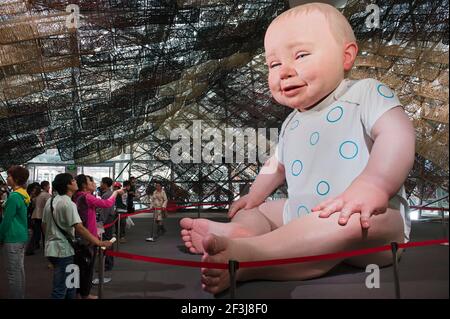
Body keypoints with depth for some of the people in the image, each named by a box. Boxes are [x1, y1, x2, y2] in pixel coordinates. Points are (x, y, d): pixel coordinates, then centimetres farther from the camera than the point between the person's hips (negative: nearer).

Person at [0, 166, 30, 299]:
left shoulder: (13, 197, -18)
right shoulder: (23, 195, 10)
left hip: (13, 238, -9)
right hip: (22, 236, 9)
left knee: (13, 272, -2)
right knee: (20, 269, 15)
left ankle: (15, 296, 5)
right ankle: (21, 295, 24)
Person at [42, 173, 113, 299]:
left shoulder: (50, 201, 8)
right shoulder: (68, 203, -19)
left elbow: (44, 224, 17)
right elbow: (79, 228, -26)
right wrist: (98, 242, -24)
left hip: (52, 249, 9)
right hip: (63, 250, -9)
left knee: (68, 285, 22)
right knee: (60, 289, -1)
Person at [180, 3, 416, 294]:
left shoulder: (365, 93, -6)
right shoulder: (292, 124, 16)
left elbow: (398, 135, -24)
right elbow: (279, 164, 32)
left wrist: (372, 185, -38)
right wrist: (256, 195, 23)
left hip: (372, 220, -7)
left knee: (355, 220, -39)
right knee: (252, 211, 10)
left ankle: (245, 258, -45)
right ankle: (240, 232, -26)